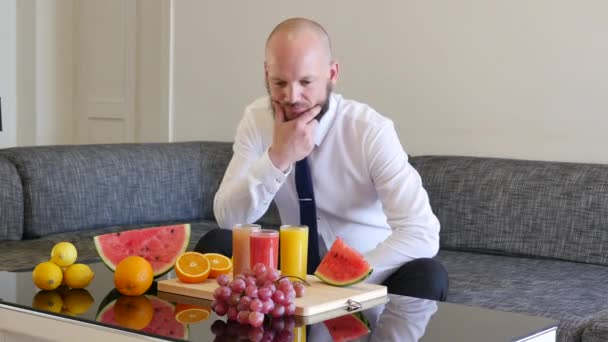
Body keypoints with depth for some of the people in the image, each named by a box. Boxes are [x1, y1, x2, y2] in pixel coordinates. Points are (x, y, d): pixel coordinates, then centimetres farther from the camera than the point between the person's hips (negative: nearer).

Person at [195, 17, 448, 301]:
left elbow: (422, 235, -28)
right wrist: (277, 159, -30)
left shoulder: (371, 129, -20)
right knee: (215, 244, -20)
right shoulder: (257, 119, -9)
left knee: (427, 276, -33)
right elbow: (228, 219, -15)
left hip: (369, 277, -3)